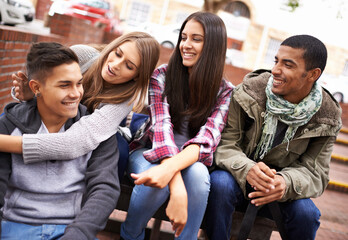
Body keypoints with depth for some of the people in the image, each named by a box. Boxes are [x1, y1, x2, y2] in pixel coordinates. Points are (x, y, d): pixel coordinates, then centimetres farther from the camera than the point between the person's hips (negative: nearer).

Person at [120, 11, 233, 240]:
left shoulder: (224, 91, -5)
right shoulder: (162, 75, -8)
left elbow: (208, 137, -21)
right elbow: (162, 127, -23)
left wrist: (171, 167, -44)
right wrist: (177, 188, -39)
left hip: (189, 160, 1)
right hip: (150, 152, 0)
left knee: (198, 175, -35)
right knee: (157, 182, -34)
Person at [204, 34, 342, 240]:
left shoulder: (326, 118, -8)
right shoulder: (249, 90, -15)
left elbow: (316, 172, -11)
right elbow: (225, 143, -15)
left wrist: (287, 183, -35)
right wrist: (247, 169, -38)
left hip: (281, 188, 2)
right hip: (239, 177, -1)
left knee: (306, 213, -27)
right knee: (220, 183, -33)